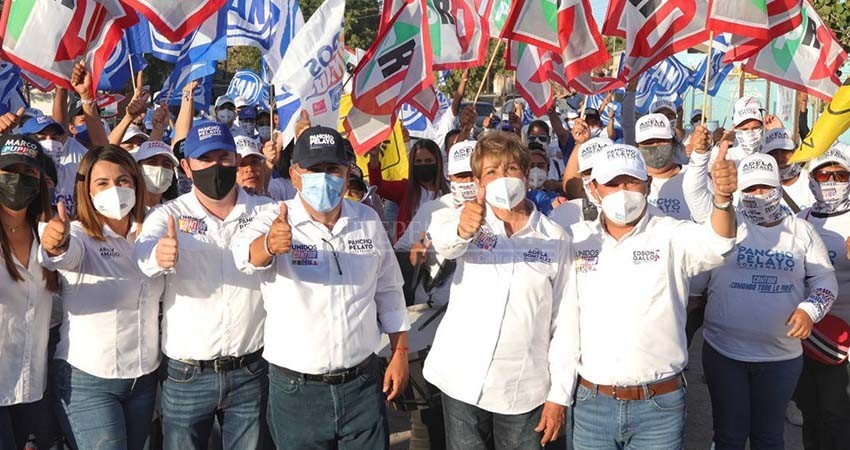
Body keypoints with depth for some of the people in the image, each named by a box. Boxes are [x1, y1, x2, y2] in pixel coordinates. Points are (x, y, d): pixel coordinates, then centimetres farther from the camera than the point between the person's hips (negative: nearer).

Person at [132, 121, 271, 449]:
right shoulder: (168, 215, -3)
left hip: (251, 371, 1)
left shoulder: (265, 212, 2)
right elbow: (143, 255, -22)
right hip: (186, 374, 0)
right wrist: (158, 255, -43)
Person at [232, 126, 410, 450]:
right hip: (296, 389, -2)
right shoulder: (275, 221, -10)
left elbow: (388, 289, 10)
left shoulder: (368, 220, 1)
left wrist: (400, 353, 7)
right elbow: (246, 256, -32)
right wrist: (268, 244, -53)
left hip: (363, 383, 3)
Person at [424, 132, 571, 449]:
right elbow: (441, 238, -25)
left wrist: (559, 394, 0)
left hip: (525, 390, 0)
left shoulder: (556, 238, 0)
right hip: (462, 382, 0)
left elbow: (564, 320, 2)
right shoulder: (467, 219, 0)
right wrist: (461, 229, -48)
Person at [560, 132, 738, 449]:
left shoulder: (671, 236, -3)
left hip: (660, 408, -1)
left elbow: (716, 244, -24)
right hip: (591, 403, 2)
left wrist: (723, 197, -44)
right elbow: (565, 321, 5)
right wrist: (560, 393, 6)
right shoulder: (577, 239, 2)